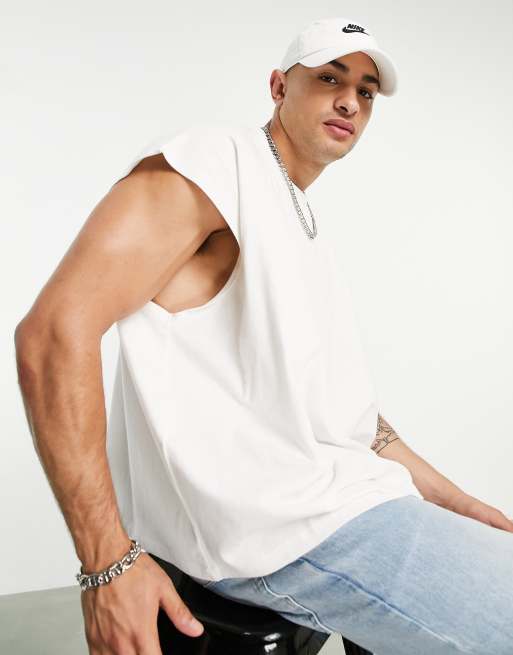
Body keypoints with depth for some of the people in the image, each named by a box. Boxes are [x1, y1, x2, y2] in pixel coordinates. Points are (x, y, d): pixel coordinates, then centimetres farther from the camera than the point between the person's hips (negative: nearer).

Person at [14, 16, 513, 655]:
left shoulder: (307, 227, 18)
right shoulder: (211, 163, -10)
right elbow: (55, 331, -20)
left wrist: (451, 499, 15)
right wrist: (108, 564, -22)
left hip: (347, 497, 9)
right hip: (275, 530, -9)